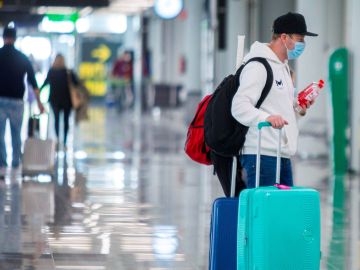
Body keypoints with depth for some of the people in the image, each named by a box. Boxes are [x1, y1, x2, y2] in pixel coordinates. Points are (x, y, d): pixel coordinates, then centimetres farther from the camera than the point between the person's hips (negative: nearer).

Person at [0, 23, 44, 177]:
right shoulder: (22, 58, 2)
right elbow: (33, 81, 4)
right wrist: (39, 102, 9)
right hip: (17, 101, 2)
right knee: (16, 134, 17)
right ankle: (16, 163, 27)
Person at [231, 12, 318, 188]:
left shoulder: (283, 66, 22)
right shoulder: (257, 66, -10)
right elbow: (239, 106, -20)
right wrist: (266, 118, -35)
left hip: (283, 155, 10)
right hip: (261, 153, -10)